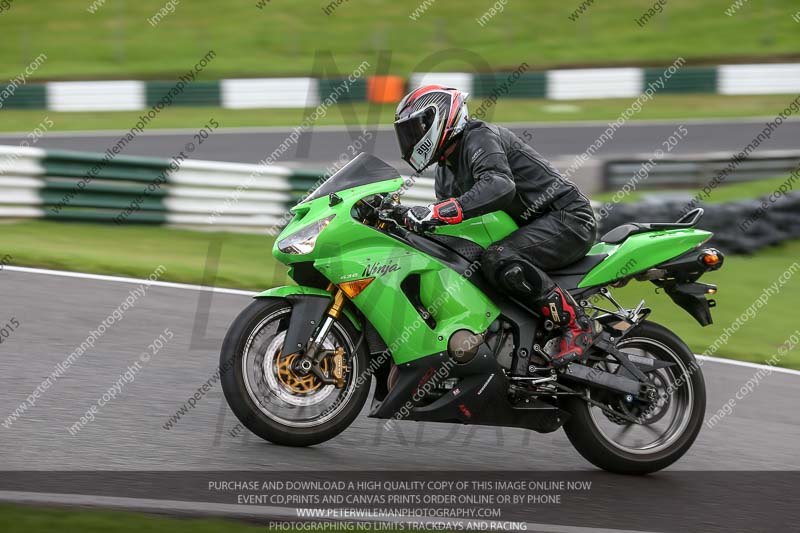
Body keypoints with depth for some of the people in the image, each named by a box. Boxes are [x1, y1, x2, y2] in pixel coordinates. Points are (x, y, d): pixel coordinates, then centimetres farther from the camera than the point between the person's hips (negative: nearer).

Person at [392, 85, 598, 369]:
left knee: (498, 261, -34)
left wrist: (438, 212, -42)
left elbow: (500, 186, -35)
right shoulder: (447, 169, 17)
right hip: (531, 224, 11)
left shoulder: (480, 138, -15)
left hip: (568, 218, -11)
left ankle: (577, 324, -24)